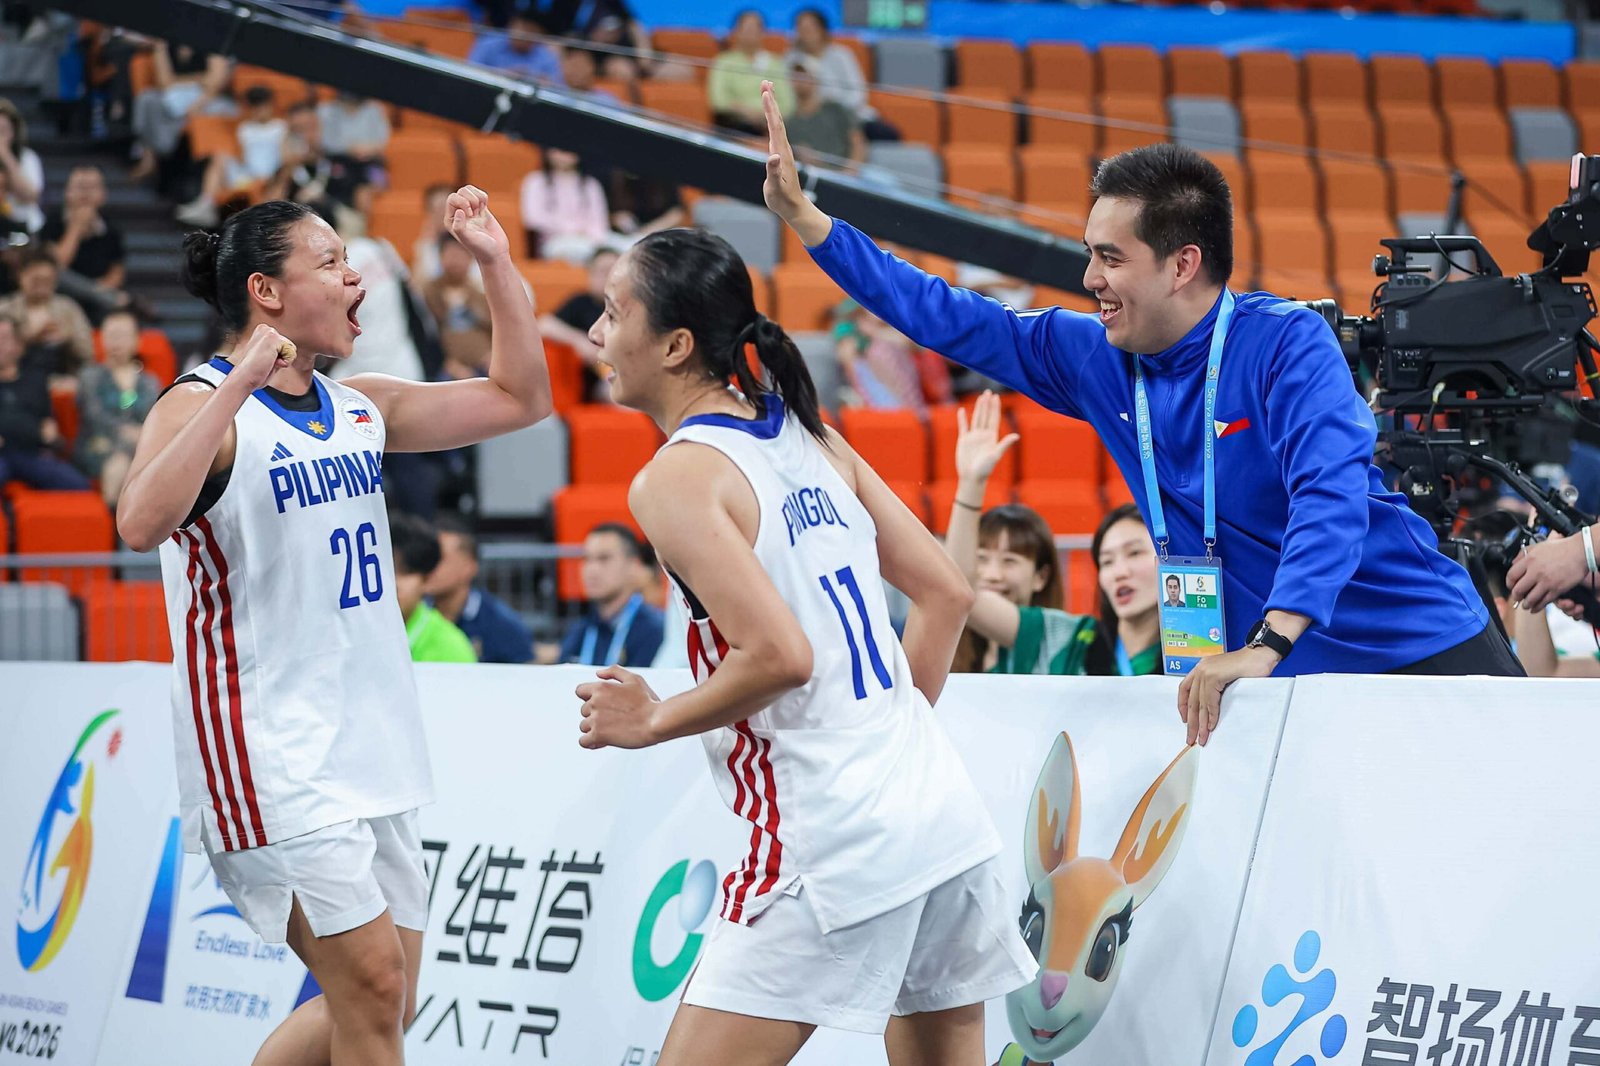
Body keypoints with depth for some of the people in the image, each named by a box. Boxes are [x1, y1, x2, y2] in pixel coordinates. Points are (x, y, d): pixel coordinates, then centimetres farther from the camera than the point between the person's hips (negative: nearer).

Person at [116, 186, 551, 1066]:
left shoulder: (360, 408, 13)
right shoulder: (201, 406, -10)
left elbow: (518, 398, 20)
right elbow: (142, 523, -29)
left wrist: (495, 264, 11)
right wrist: (239, 384, -31)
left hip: (369, 751, 8)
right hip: (270, 755, -8)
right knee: (372, 988, -13)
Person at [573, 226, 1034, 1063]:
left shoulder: (675, 479, -10)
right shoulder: (808, 437, 12)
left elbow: (779, 655, -20)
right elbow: (946, 594, 14)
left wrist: (653, 722, -5)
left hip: (835, 847, -8)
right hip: (946, 819, 8)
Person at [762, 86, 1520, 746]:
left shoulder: (1286, 344, -17)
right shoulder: (1094, 359, 3)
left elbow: (1330, 496, -29)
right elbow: (946, 320, 10)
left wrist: (1267, 646, -41)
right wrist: (802, 215, 6)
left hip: (1423, 648, -5)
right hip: (1274, 676, 5)